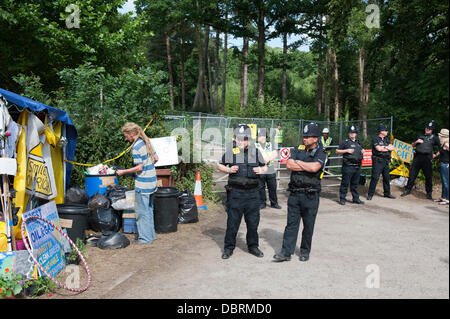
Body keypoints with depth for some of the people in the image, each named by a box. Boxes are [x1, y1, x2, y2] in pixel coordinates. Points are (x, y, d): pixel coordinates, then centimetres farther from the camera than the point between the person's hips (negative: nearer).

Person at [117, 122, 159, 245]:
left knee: (142, 211, 3)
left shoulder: (136, 147, -17)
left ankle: (145, 238, 12)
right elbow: (156, 158, 14)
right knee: (149, 209, 19)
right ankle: (151, 234, 29)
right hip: (152, 181, 9)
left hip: (143, 184, -9)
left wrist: (123, 172, -10)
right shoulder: (146, 142, 8)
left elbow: (139, 167, -19)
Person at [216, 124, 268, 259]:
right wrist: (229, 170, -9)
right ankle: (229, 248, 19)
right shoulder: (230, 151, 1)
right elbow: (219, 165, 9)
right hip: (235, 193, -2)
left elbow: (265, 167, 18)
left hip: (252, 193, 2)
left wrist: (261, 170, -4)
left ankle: (253, 246, 29)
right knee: (232, 221, 4)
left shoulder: (255, 151, 8)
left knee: (253, 221, 11)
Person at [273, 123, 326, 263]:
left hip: (310, 195, -3)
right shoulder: (299, 149, 10)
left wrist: (298, 162, -8)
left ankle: (305, 251, 26)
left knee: (308, 225, 9)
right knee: (291, 223, 6)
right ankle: (286, 252, 11)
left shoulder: (320, 153, -3)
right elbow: (288, 164, -4)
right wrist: (307, 167, -9)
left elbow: (314, 167, -23)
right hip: (294, 193, 3)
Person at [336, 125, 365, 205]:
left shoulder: (358, 142, 18)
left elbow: (361, 150, 34)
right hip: (348, 166, -6)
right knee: (345, 183, -3)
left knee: (355, 183, 13)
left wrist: (363, 152, 11)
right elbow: (337, 151, -4)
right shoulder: (345, 142, -1)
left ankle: (356, 198, 21)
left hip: (357, 166, 6)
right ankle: (342, 199, 4)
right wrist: (346, 150, -15)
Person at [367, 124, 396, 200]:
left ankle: (387, 193, 25)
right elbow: (378, 148, -18)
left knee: (386, 177, 13)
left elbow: (392, 148, 6)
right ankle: (370, 194, -3)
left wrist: (384, 147, -10)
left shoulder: (387, 139, 15)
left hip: (386, 161, 7)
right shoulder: (375, 139, -5)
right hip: (378, 161, -7)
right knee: (375, 178, -8)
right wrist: (388, 148, -4)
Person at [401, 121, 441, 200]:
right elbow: (413, 145, 22)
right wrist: (416, 142, 3)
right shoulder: (420, 136, 19)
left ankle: (429, 193, 11)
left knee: (428, 176, 1)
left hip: (427, 158, -2)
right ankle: (407, 190, 9)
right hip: (417, 157, 3)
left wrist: (436, 154, -4)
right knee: (412, 174, 2)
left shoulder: (434, 137, 9)